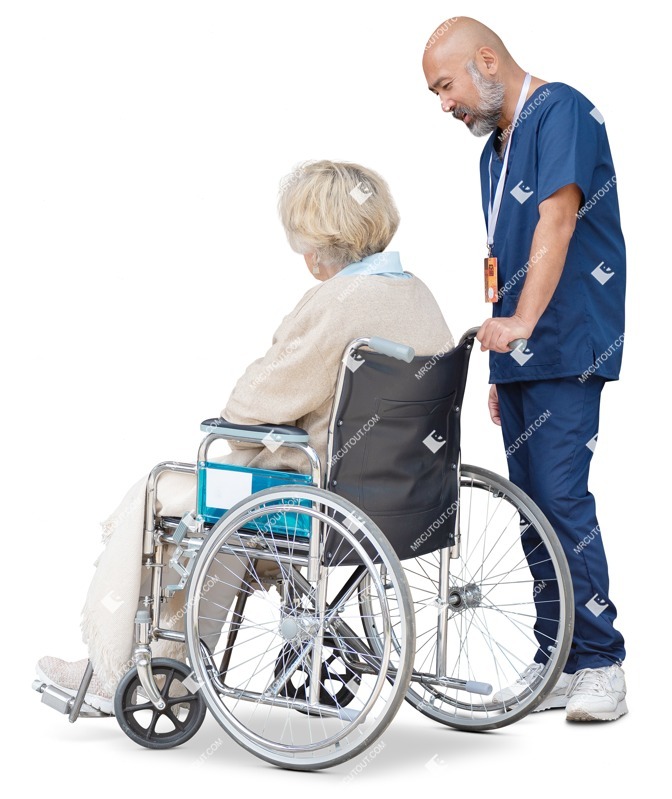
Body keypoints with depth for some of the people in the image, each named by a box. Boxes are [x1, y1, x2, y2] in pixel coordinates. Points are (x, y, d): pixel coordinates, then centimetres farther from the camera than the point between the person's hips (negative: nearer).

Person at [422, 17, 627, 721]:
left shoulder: (560, 111, -7)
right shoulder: (496, 147, 20)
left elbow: (558, 220, -20)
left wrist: (522, 322, -29)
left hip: (566, 349, -9)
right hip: (519, 352, 9)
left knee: (559, 497, -13)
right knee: (532, 504, 7)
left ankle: (601, 664, -6)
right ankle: (558, 663, 13)